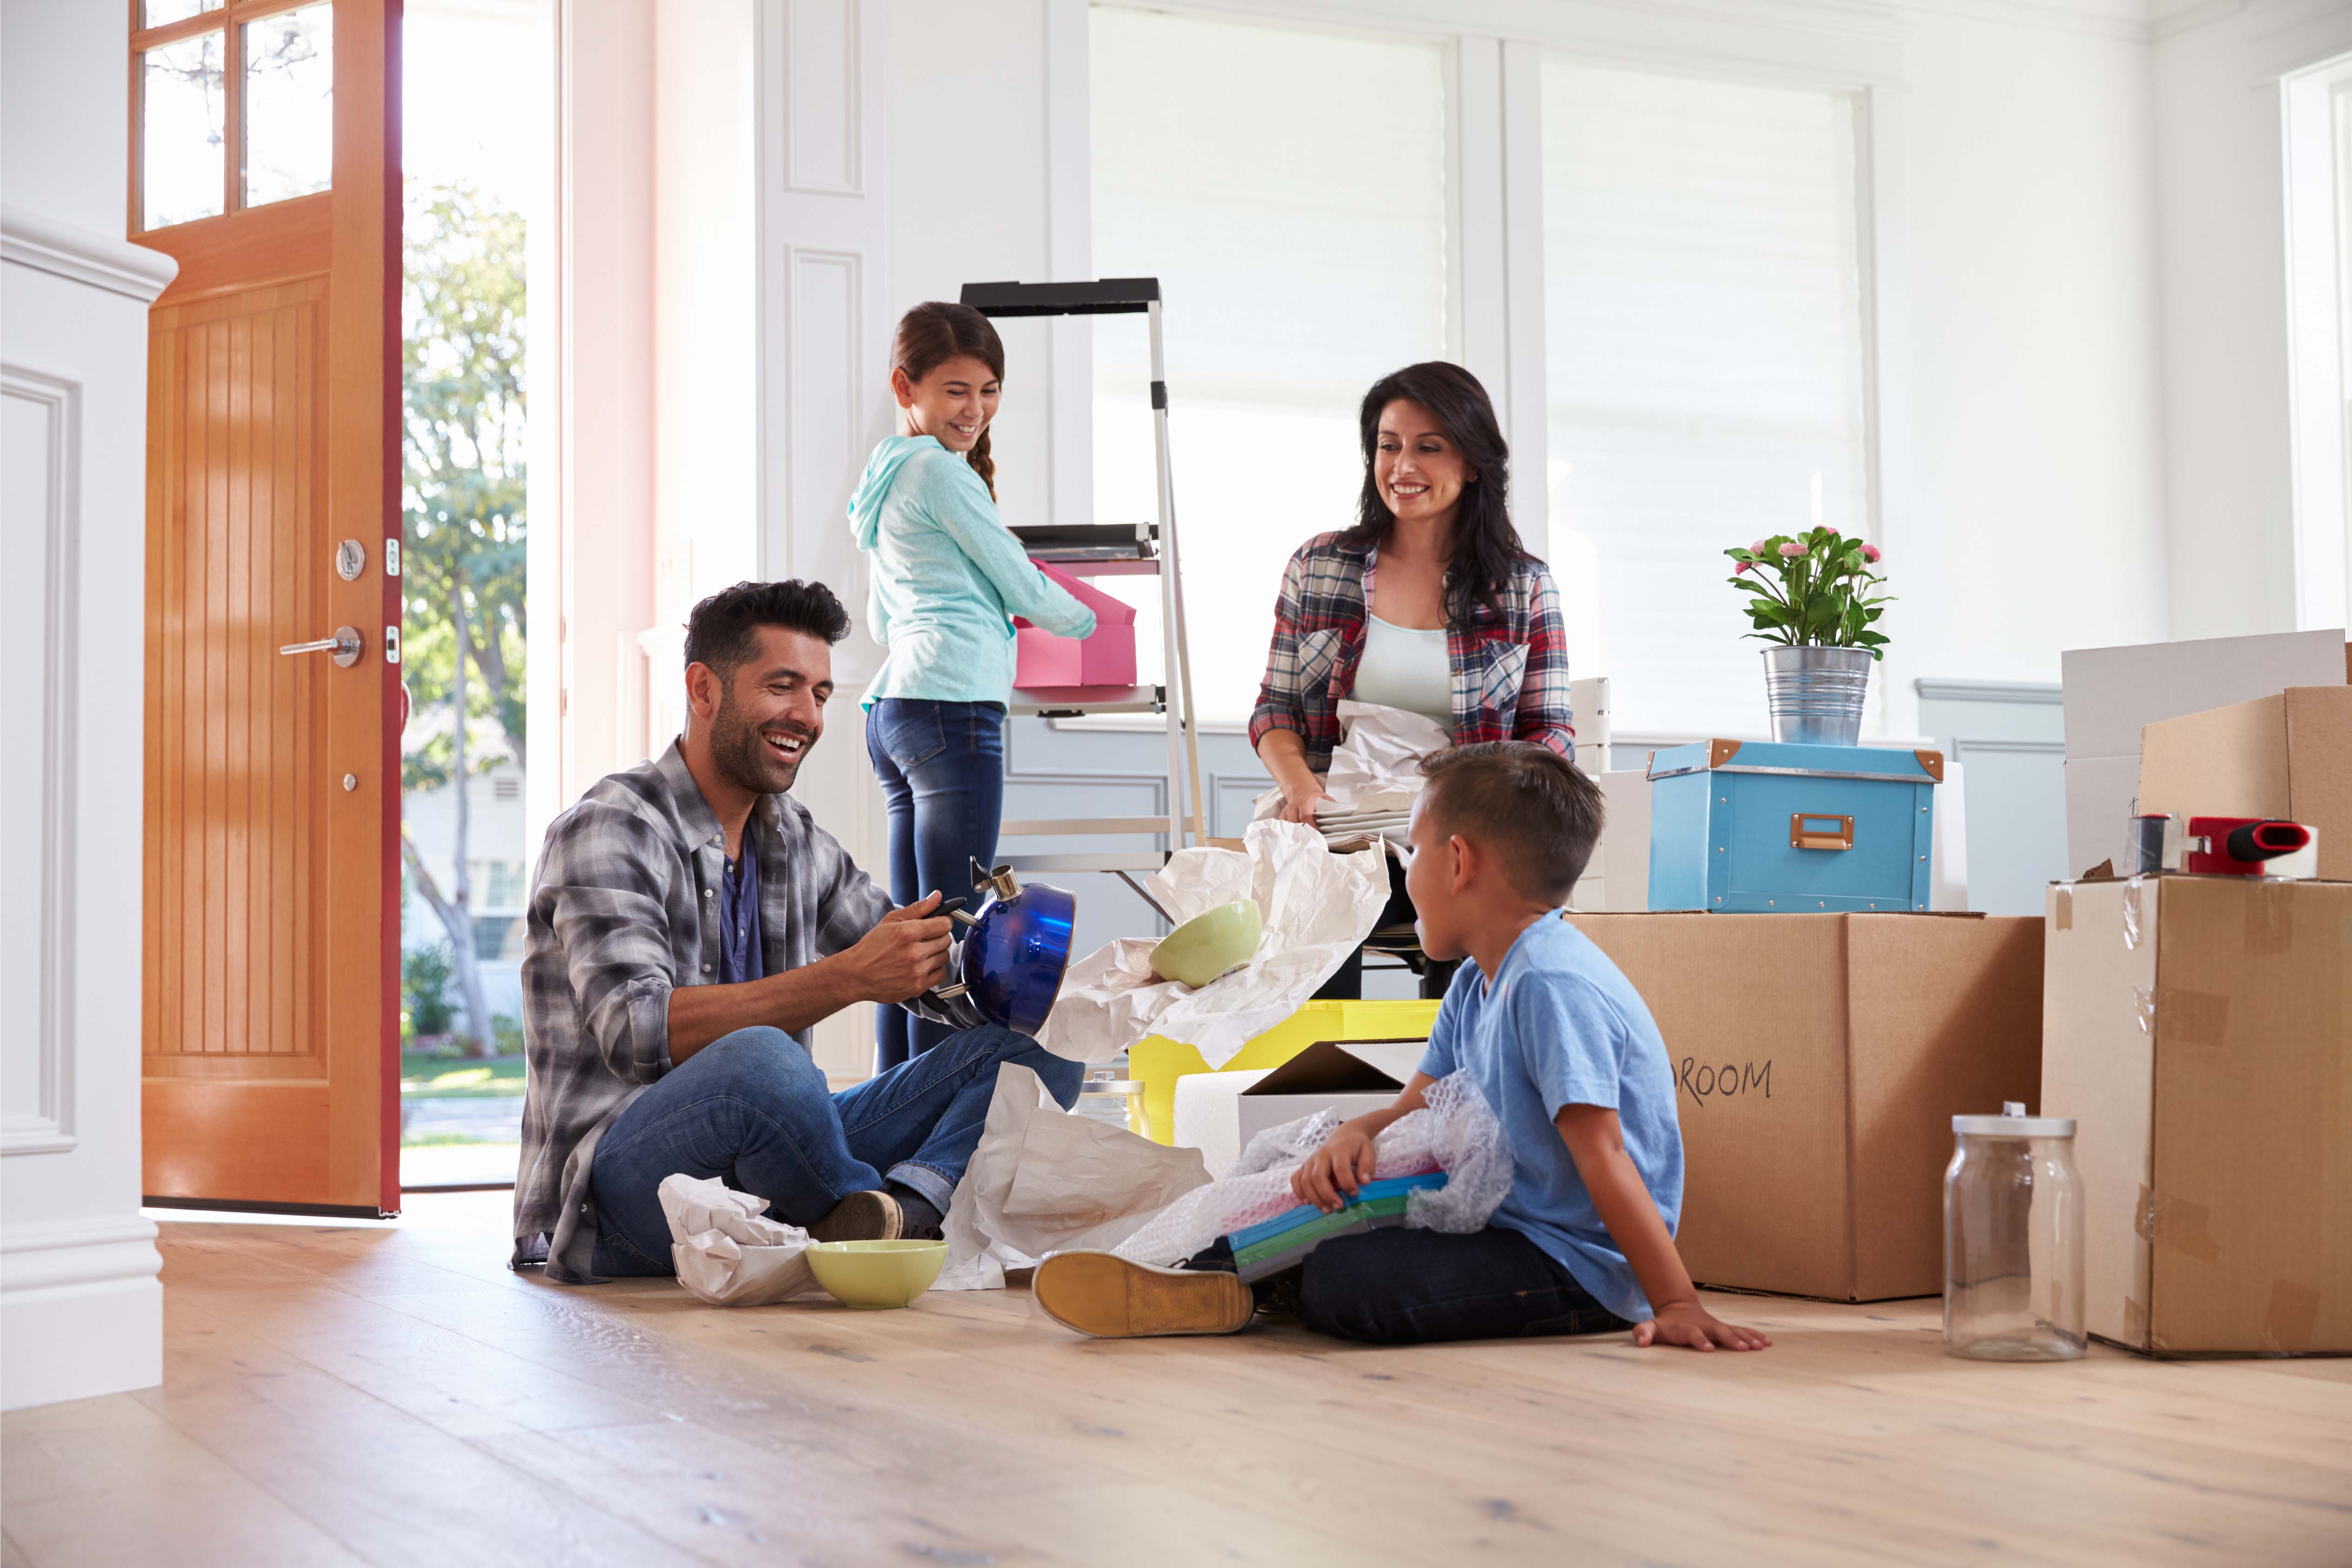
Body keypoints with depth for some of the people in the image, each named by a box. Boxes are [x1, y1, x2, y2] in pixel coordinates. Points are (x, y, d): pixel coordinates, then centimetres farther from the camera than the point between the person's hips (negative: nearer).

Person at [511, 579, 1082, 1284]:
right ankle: (881, 1217, -13)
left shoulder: (798, 842, 15)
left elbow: (924, 971, 19)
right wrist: (847, 978, -29)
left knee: (1034, 1047, -1)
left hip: (758, 1167, 8)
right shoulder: (608, 830, -9)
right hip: (619, 1194, -8)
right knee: (761, 1059, -40)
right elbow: (637, 1033, -23)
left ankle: (902, 1207, -27)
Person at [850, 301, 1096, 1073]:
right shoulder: (940, 469, -6)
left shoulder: (882, 475, 22)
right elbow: (1024, 588, -2)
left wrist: (993, 612, 38)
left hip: (893, 708, 10)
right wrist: (1087, 620, 19)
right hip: (953, 706, -10)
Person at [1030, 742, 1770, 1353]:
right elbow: (1419, 1107, 13)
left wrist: (1677, 1307, -26)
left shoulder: (1551, 983, -21)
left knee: (1341, 1282, -25)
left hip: (1580, 1266, -10)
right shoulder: (1477, 983, 13)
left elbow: (1601, 1157, -26)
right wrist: (1356, 1134, -10)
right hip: (1504, 1223, 10)